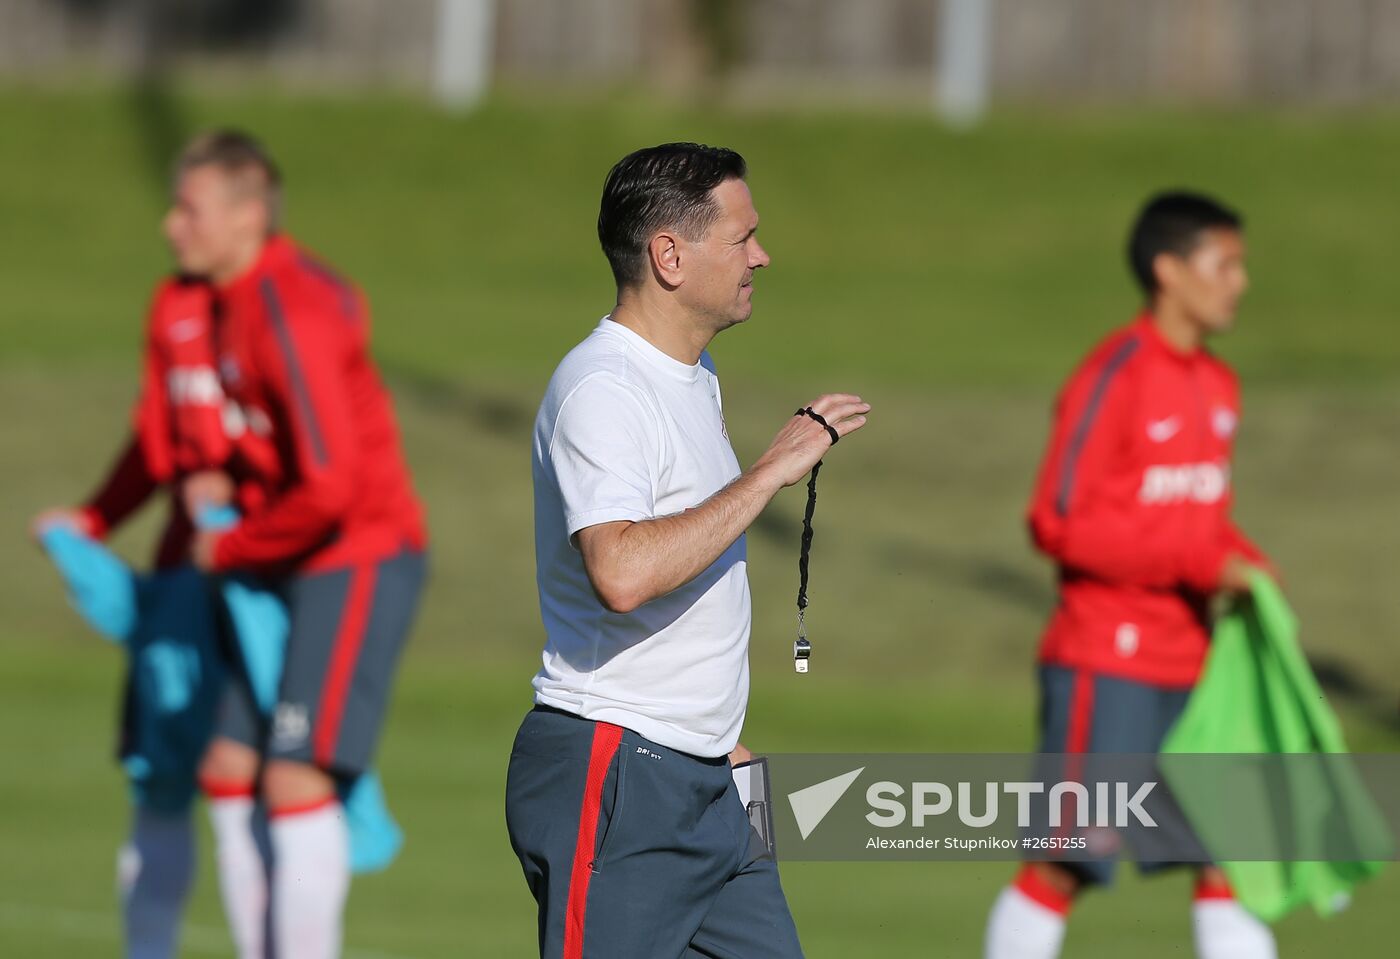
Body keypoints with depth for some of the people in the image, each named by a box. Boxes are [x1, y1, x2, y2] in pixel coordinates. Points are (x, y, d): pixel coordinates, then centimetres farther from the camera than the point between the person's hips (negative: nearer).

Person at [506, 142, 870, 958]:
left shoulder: (697, 378, 15)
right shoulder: (601, 391, -16)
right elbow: (623, 573, -32)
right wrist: (770, 472, -25)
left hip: (705, 789, 10)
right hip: (610, 779, -10)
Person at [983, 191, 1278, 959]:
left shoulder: (1215, 385, 12)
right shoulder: (1114, 379, -14)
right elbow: (1060, 522, -17)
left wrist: (1250, 569, 0)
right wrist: (1198, 561, -20)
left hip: (1187, 660, 8)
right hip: (1105, 661, -8)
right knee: (1064, 863, -2)